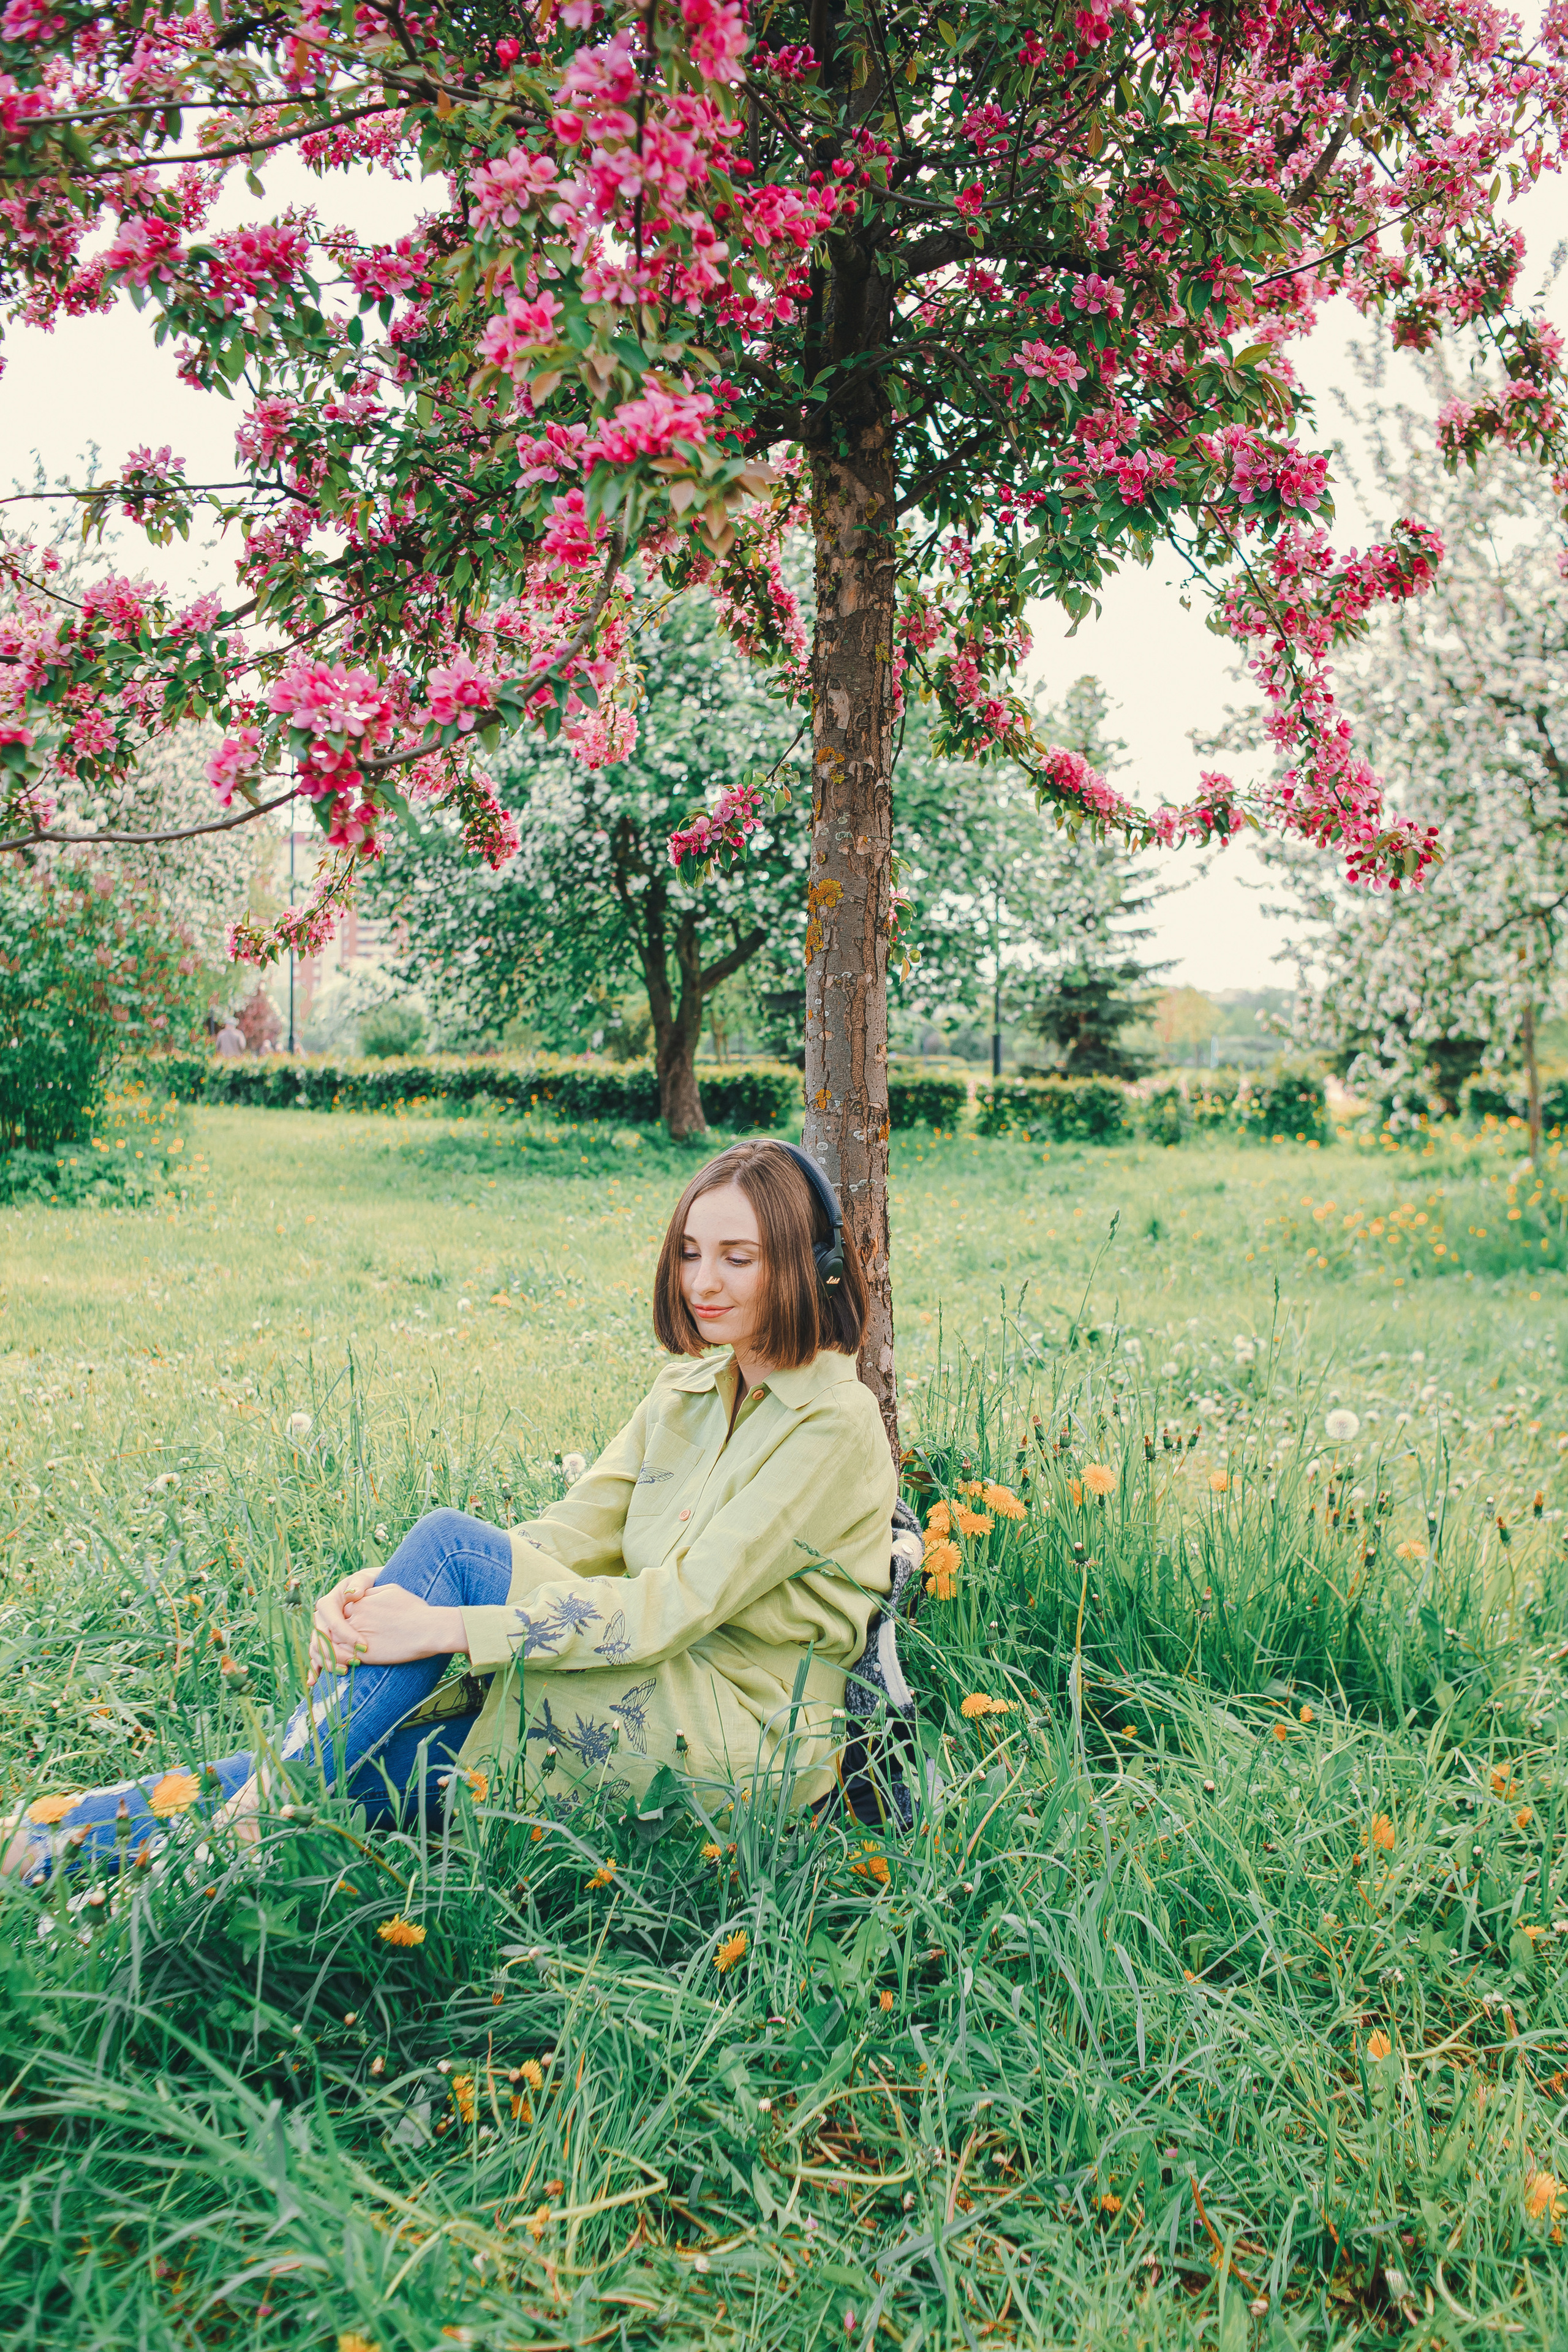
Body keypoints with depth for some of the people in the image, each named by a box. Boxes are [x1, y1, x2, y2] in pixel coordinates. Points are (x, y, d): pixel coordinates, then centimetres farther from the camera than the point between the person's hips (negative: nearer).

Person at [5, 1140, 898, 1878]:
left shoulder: (836, 1423, -12)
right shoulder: (690, 1387, 11)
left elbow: (681, 1604, -20)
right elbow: (578, 1532, 2)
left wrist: (443, 1626, -24)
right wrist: (383, 1589, -14)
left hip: (748, 1732, -7)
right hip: (656, 1707, 7)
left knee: (450, 1542, -19)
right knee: (377, 1751, -15)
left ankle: (257, 1815, -13)